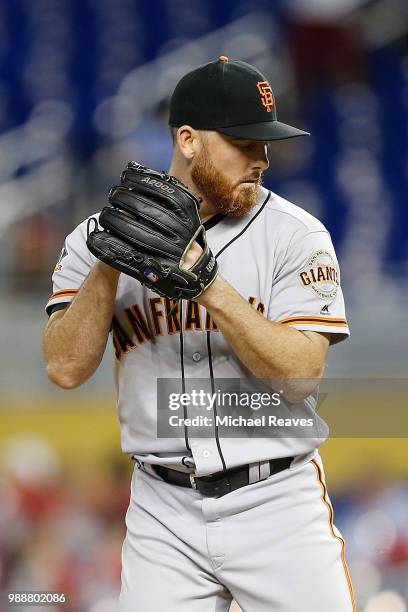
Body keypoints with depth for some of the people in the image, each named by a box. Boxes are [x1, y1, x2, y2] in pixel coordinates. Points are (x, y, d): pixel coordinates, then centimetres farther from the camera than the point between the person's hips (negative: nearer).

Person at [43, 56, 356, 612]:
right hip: (164, 509, 2)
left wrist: (207, 282, -23)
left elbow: (301, 374, -15)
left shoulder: (295, 234, -5)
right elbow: (66, 369, -7)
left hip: (277, 503, -1)